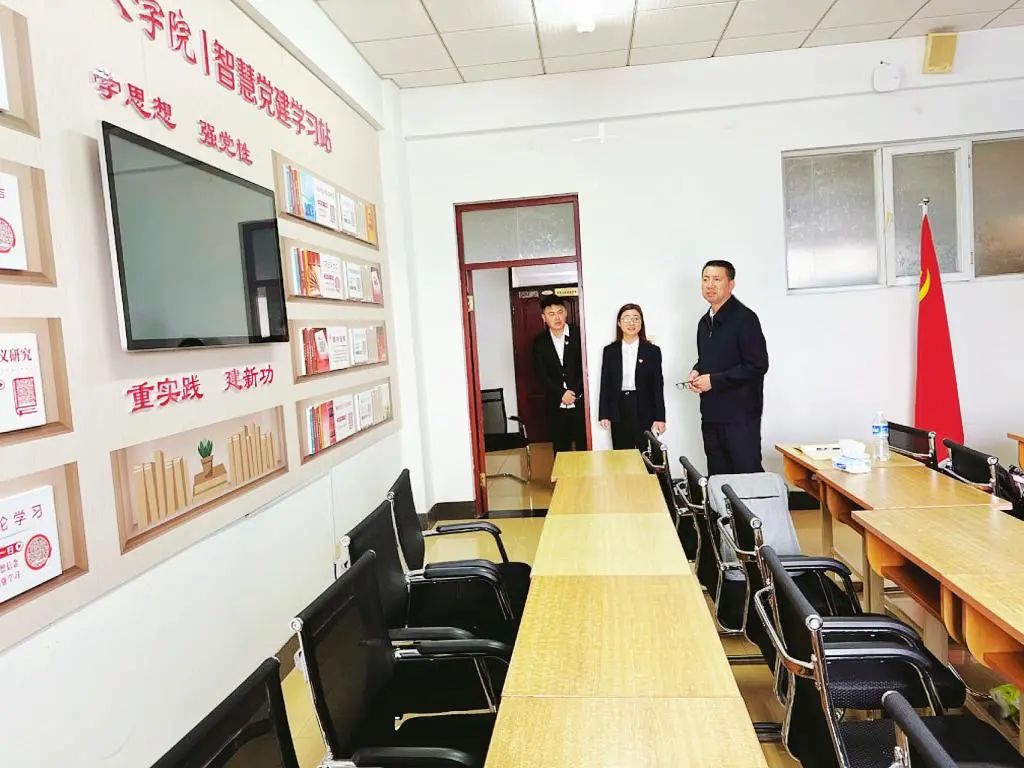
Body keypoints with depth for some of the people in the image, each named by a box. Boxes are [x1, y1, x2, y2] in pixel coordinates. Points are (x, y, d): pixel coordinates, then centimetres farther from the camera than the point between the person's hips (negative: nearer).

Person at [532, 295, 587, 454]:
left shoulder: (579, 335, -2)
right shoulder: (540, 341, 4)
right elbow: (542, 375, 1)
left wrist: (574, 392, -13)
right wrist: (561, 394, -11)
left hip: (580, 402, -1)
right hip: (555, 405, 2)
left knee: (584, 447, 2)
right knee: (561, 451, 7)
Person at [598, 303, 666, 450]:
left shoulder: (652, 351, 2)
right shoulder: (610, 351, 5)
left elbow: (658, 386, 0)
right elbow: (605, 384, 5)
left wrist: (660, 417, -4)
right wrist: (604, 415, 0)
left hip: (645, 412, -1)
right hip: (619, 412, 1)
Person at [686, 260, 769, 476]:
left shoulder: (744, 318, -11)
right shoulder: (705, 322, 15)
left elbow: (758, 366, -16)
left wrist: (714, 380, -17)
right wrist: (696, 372, 4)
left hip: (740, 415, -8)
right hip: (711, 414, 8)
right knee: (718, 478, 13)